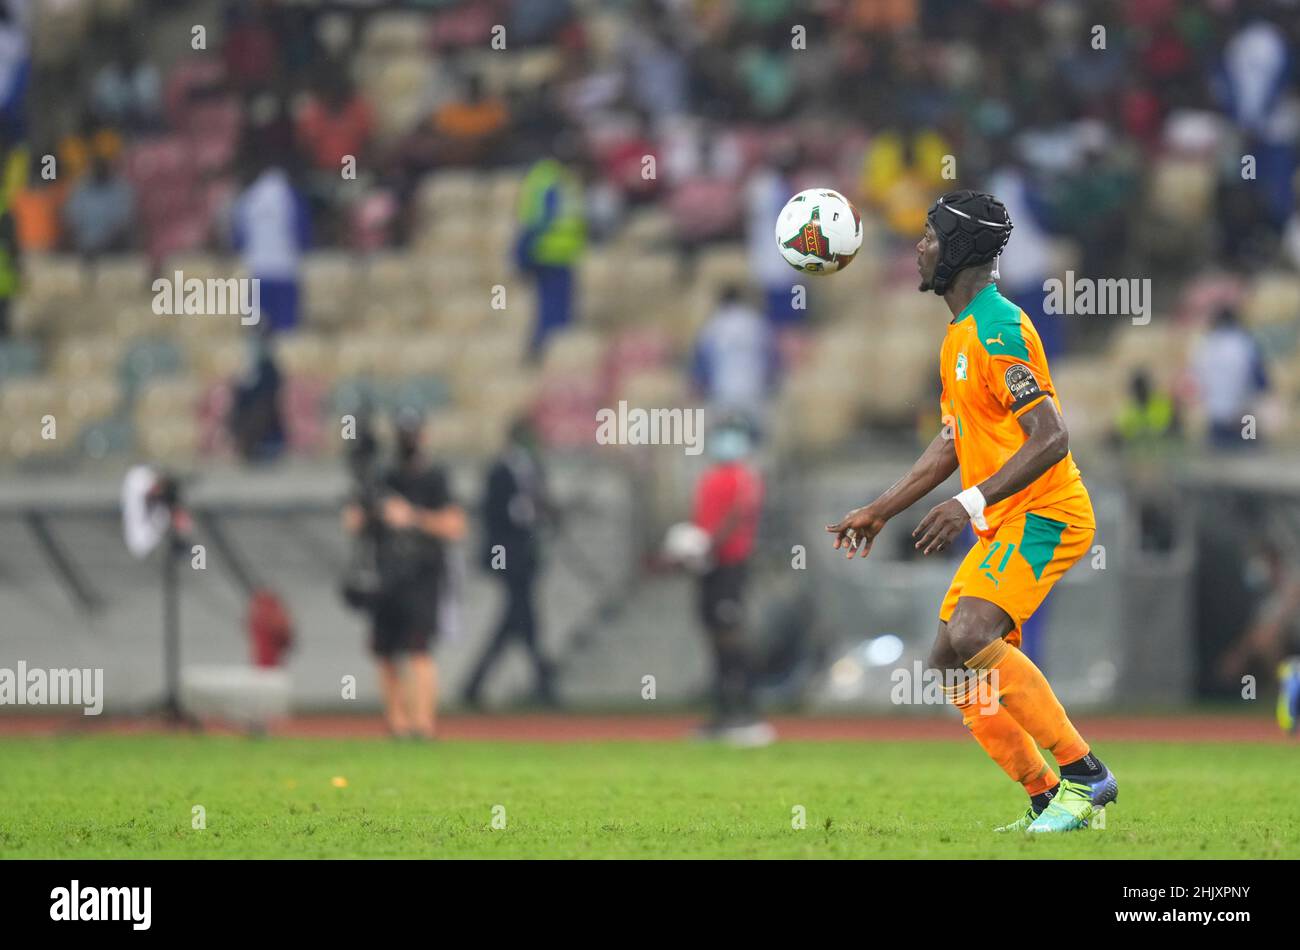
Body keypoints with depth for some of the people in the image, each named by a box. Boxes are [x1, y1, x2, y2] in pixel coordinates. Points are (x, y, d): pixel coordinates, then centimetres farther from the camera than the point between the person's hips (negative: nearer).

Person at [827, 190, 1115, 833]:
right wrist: (880, 511, 27)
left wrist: (973, 502, -31)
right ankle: (1047, 801, 11)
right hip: (1004, 523, 10)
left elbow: (1050, 438, -24)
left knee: (970, 637, -27)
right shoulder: (959, 336, 16)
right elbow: (953, 442, 27)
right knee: (953, 663, 6)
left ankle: (1084, 774, -21)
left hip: (1042, 514, -10)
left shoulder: (997, 329, -16)